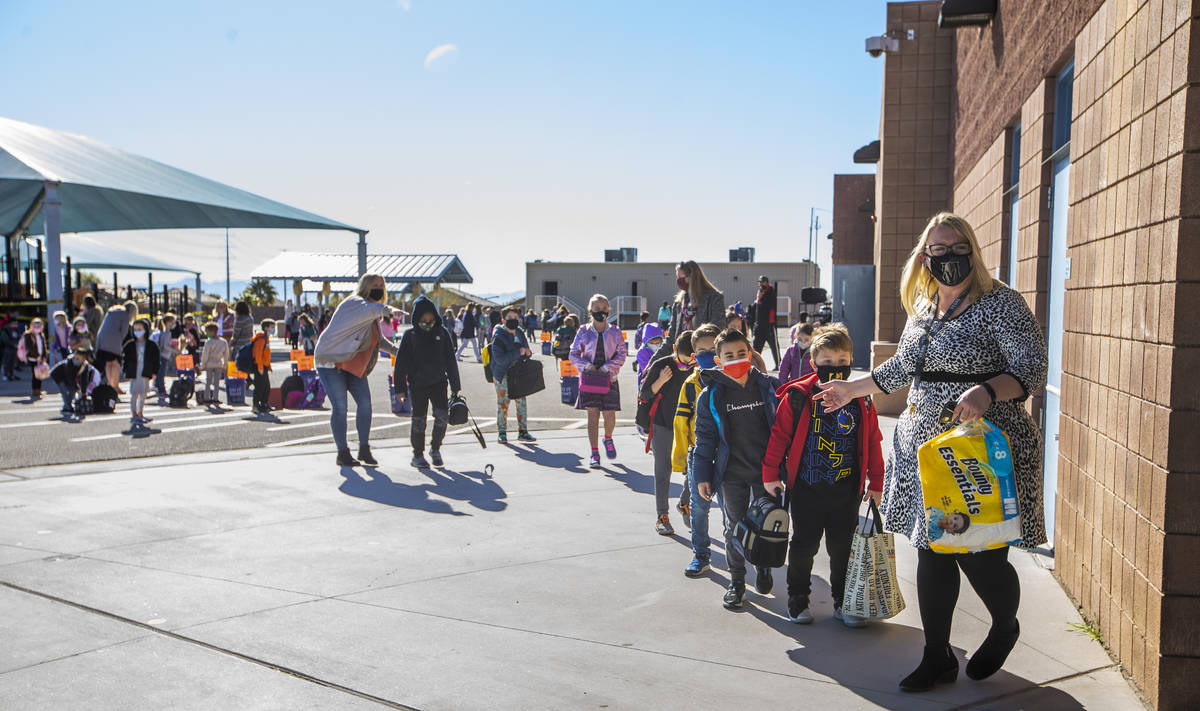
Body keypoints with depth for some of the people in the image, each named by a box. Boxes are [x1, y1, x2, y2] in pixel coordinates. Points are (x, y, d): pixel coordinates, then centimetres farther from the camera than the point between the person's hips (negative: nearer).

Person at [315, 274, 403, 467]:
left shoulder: (373, 317, 12)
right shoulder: (353, 303, -16)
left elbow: (378, 339, 27)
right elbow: (370, 309, -42)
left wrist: (394, 349, 11)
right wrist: (389, 310, -61)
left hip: (354, 366, 8)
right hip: (331, 362, -8)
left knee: (365, 403, -2)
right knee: (340, 407, -8)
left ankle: (364, 449, 8)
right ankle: (342, 453, 1)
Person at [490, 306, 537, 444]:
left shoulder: (520, 334, 10)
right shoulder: (499, 337, -10)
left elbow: (526, 351, 21)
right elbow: (499, 358, -21)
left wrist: (527, 352, -4)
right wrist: (517, 353, -23)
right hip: (503, 376, -5)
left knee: (522, 402, 3)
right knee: (502, 404, 1)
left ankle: (523, 431, 13)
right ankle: (502, 433, 12)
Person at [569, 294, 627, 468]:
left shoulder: (614, 332, 3)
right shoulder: (584, 332, 3)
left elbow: (622, 355, -1)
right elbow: (574, 355, 4)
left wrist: (607, 367, -14)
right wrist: (587, 366, -13)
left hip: (609, 378, 0)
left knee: (610, 414, -2)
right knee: (592, 414, -3)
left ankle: (608, 439, 32)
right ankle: (594, 453, 3)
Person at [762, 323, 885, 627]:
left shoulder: (861, 401, 1)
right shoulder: (797, 396, -8)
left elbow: (873, 443, 9)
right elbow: (779, 436, -3)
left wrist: (875, 483, 10)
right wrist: (770, 475, -1)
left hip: (846, 491, 2)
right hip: (806, 489, -2)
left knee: (843, 548, 11)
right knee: (803, 546, 8)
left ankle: (843, 602, 27)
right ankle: (797, 600, 25)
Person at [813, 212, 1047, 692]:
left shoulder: (1001, 303, -7)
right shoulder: (923, 308, 13)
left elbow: (1032, 370, -15)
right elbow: (904, 366, 27)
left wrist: (987, 390, -33)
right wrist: (853, 388, 32)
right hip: (924, 449, 6)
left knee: (978, 556, -4)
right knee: (931, 553, 10)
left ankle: (1005, 628, 31)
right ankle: (938, 658, 25)